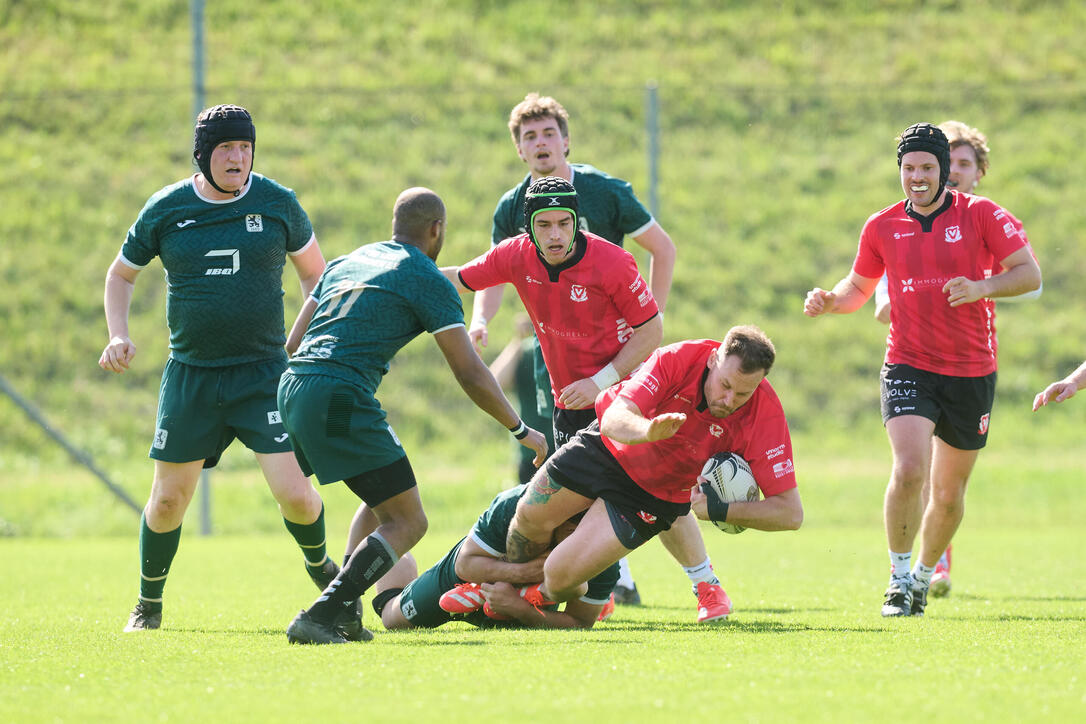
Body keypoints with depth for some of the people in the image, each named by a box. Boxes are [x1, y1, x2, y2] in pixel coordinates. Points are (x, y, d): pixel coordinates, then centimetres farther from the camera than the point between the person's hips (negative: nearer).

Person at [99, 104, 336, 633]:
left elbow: (314, 272, 14)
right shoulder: (166, 210, 0)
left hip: (264, 372, -1)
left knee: (295, 494, -11)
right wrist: (118, 337, 0)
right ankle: (148, 603, 24)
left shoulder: (277, 203, -1)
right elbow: (121, 274, 14)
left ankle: (319, 565, 21)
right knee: (168, 499, 1)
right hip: (190, 375, 1)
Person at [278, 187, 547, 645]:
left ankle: (342, 615, 14)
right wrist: (521, 431, 12)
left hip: (291, 387, 8)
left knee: (382, 501, 26)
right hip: (340, 398, -8)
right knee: (407, 522, -2)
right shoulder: (428, 280, 3)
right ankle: (318, 619, -17)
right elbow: (470, 375, 1)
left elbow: (292, 343, 22)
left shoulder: (345, 262, 23)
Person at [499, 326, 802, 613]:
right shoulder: (677, 359, -31)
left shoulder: (766, 417, -32)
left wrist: (717, 510, -39)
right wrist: (648, 431, -61)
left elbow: (790, 512, -31)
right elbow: (614, 420, -39)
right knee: (530, 517, 7)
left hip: (657, 493, -1)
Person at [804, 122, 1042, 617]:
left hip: (972, 372, 0)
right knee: (909, 470, -22)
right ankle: (899, 578, -6)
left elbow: (1029, 273, -5)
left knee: (949, 493, 9)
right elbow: (860, 285, 18)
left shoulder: (980, 215, -4)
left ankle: (924, 576, 33)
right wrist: (830, 301, -4)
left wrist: (981, 288, -23)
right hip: (908, 367, 0)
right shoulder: (882, 227, 4)